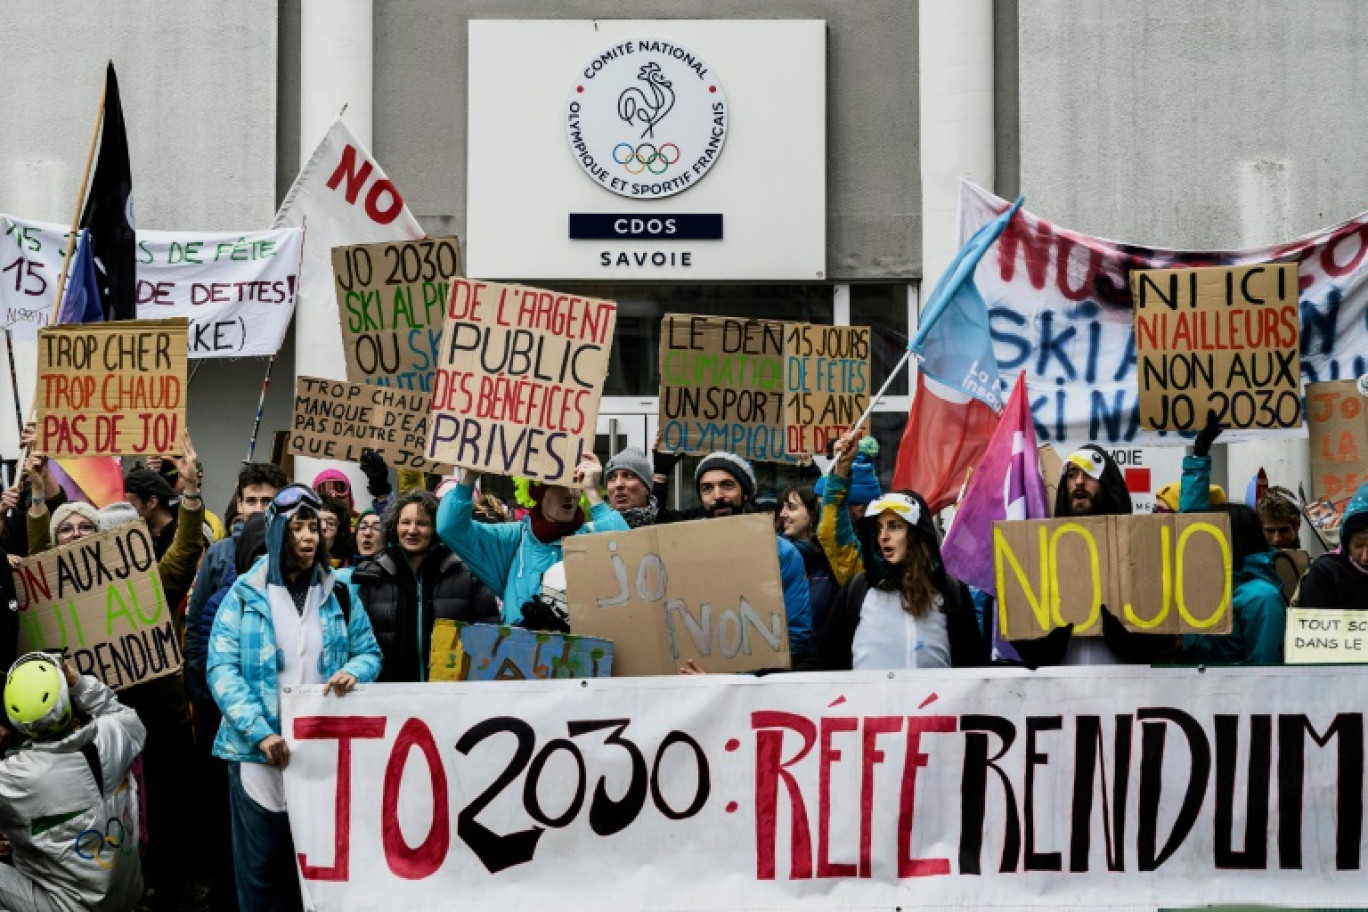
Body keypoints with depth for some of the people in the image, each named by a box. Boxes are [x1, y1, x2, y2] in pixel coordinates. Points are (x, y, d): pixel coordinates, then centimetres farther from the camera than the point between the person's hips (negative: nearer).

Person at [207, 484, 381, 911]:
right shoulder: (244, 595, -1)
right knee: (261, 868, 3)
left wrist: (353, 671, -15)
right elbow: (222, 669, -9)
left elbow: (370, 652, 11)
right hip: (259, 751, -2)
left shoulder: (338, 595, 8)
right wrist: (260, 732, -21)